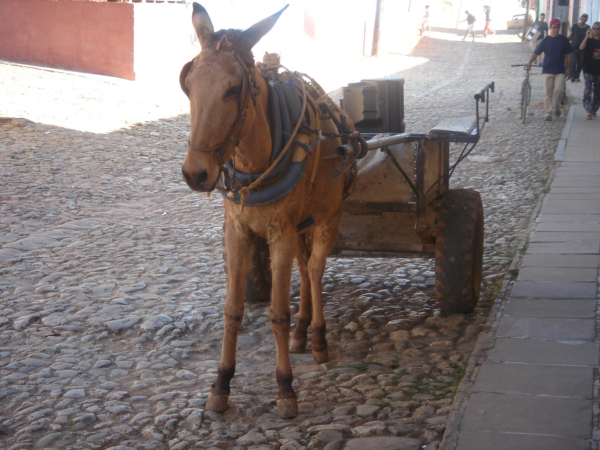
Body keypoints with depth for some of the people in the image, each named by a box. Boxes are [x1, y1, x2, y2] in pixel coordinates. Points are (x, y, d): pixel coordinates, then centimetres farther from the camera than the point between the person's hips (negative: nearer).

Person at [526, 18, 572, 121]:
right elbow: (536, 53, 1)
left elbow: (568, 55, 10)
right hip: (547, 70, 0)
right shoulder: (545, 41, 3)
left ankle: (556, 107, 7)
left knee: (559, 89, -17)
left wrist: (569, 70, 8)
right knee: (548, 92, -3)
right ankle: (548, 113, 5)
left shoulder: (564, 40, 6)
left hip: (560, 71, 0)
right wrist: (529, 62, -16)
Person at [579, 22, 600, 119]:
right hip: (588, 69, -3)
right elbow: (581, 48, -17)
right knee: (588, 88, -14)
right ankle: (588, 111, -16)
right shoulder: (589, 41, 2)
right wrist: (586, 36, -22)